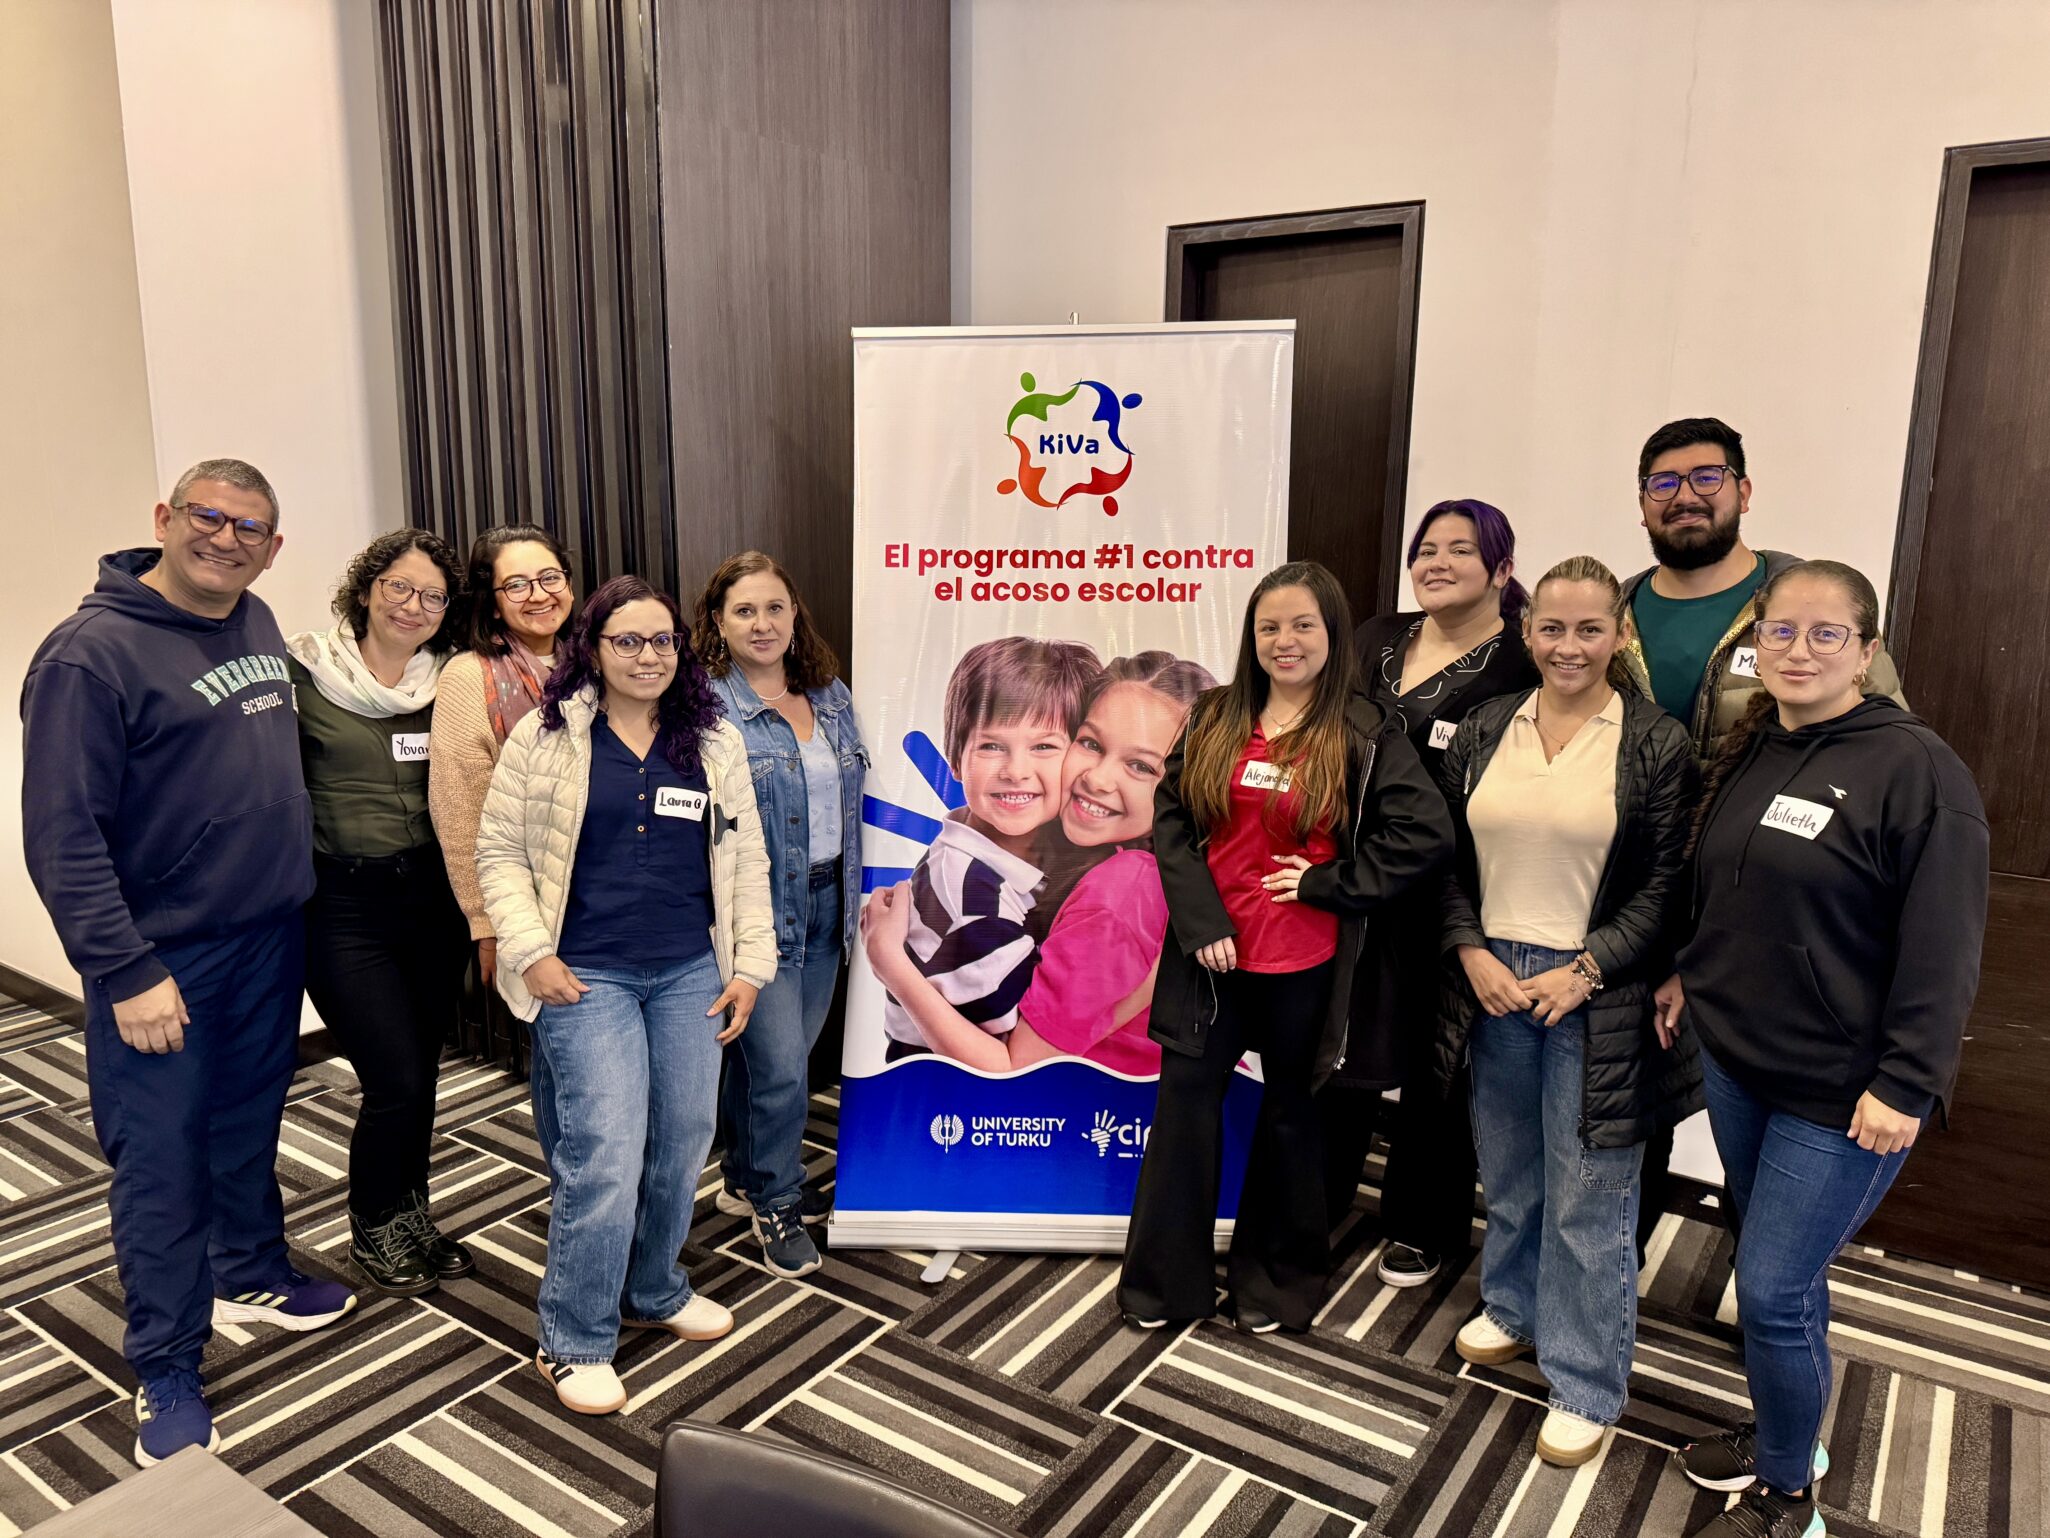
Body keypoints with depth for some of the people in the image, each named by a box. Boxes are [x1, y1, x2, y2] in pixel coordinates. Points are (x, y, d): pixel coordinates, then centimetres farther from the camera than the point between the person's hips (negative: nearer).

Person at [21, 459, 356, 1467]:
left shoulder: (259, 626, 6)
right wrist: (126, 972, -19)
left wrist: (292, 891, 13)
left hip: (269, 940, 6)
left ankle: (251, 1277, 41)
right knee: (160, 1162, 4)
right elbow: (62, 835, -18)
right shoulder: (92, 652, -15)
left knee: (249, 1127, 21)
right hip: (161, 960, -6)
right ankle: (166, 1376, 19)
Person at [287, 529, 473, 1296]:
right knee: (396, 1082, -4)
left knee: (420, 1077, 12)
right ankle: (373, 1232, 23)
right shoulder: (303, 672, -6)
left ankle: (409, 1220, 34)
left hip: (431, 899, 4)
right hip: (344, 907, -4)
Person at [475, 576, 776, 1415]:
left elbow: (745, 860, 9)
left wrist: (750, 966, 4)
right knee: (605, 1156, -8)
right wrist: (531, 953, -9)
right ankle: (573, 1342, 11)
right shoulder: (545, 735, -1)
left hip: (690, 975, 4)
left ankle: (654, 1290, 35)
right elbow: (500, 850, 1)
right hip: (586, 976, -4)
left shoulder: (716, 742, 8)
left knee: (682, 1144, 11)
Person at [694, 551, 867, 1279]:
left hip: (825, 904, 6)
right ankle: (776, 1204, 21)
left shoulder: (831, 696, 8)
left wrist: (858, 893, 11)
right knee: (781, 1065, -2)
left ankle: (745, 1180, 38)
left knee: (775, 1055, 18)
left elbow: (854, 800, 14)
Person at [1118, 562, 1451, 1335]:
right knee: (1185, 1103, 7)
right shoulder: (1215, 720, 3)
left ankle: (1276, 1281, 34)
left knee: (1289, 1113, 15)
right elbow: (1169, 816, 1)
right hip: (1210, 953, 3)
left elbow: (1427, 833, -12)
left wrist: (1325, 882, -13)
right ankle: (1164, 1280, 25)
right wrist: (1199, 918, -9)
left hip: (1303, 965, -2)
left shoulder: (1363, 736, -6)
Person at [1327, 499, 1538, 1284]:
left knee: (1433, 1066, 11)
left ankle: (1421, 1227, 32)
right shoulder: (1377, 638, 8)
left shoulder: (1525, 664, -10)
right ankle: (1318, 1200, 35)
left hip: (1445, 901, -4)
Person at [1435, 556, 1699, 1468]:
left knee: (1588, 1200, 5)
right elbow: (1450, 861, 7)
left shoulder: (1656, 743, -7)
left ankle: (1586, 1385, 22)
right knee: (1507, 1174, 20)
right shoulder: (1483, 732, 4)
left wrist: (1581, 973, -15)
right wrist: (1471, 953, -7)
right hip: (1494, 984, 4)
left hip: (1596, 998, -4)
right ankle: (1514, 1309, 43)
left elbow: (1665, 887, -7)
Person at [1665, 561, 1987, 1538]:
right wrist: (1690, 976, 15)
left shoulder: (1915, 769, -15)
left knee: (1774, 1289, -2)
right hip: (1734, 1060, 7)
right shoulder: (1748, 754, 8)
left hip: (1840, 1092, -6)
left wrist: (1905, 1085, -18)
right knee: (1776, 1267, 19)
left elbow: (1942, 947, -17)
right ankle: (1784, 1435, 40)